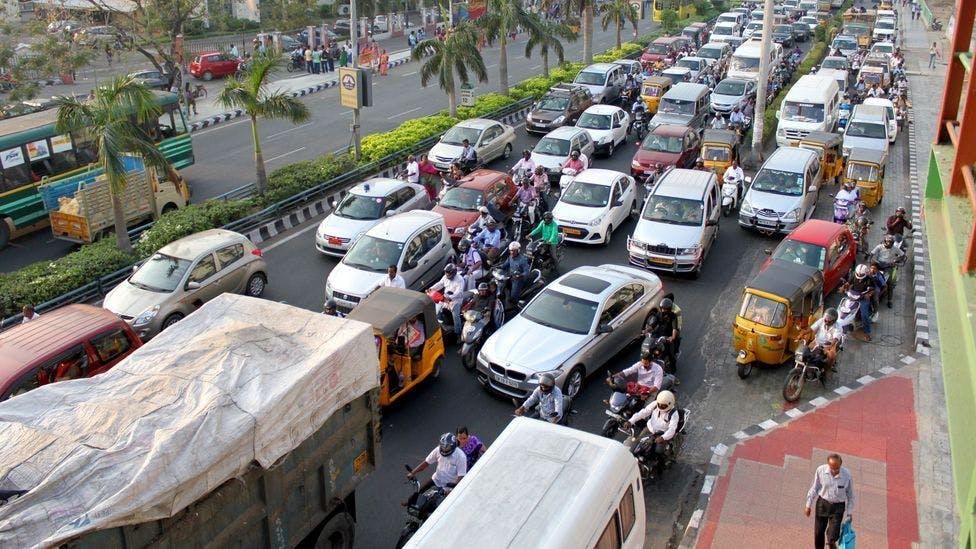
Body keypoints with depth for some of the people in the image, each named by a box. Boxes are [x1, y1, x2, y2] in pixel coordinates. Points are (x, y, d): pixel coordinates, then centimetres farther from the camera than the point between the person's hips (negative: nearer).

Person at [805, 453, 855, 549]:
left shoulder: (847, 475, -16)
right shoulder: (820, 470, -15)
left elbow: (850, 495, -1)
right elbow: (814, 488, 0)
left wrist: (849, 513, 3)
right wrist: (808, 505, 4)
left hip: (838, 507, -1)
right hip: (822, 503, 1)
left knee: (832, 537, -4)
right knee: (818, 533, 11)